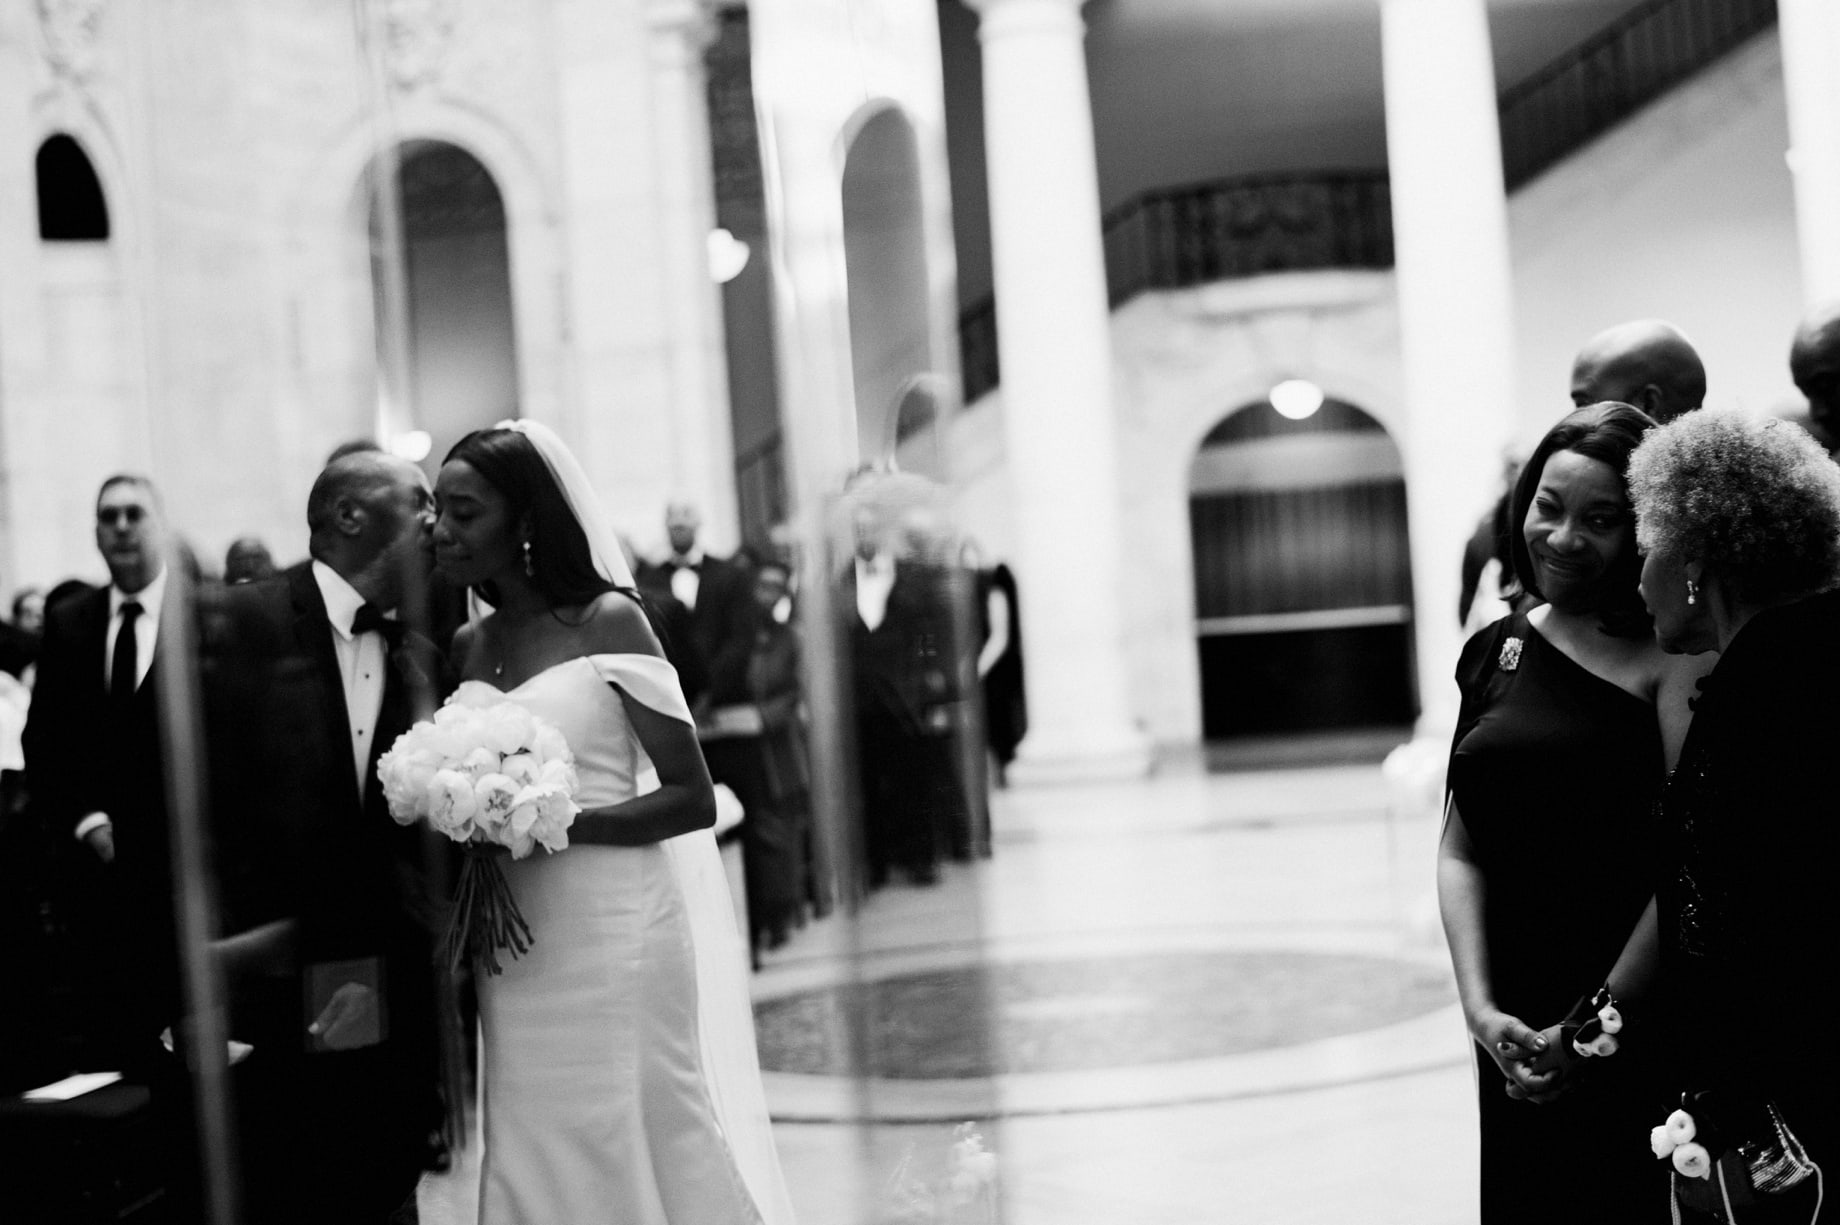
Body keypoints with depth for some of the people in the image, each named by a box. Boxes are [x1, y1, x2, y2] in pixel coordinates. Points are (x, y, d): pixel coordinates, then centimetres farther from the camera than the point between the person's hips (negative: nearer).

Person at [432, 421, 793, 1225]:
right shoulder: (466, 647, 10)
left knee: (636, 1151, 2)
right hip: (513, 948, 5)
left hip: (615, 933, -5)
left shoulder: (607, 622, -5)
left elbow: (692, 798, -8)